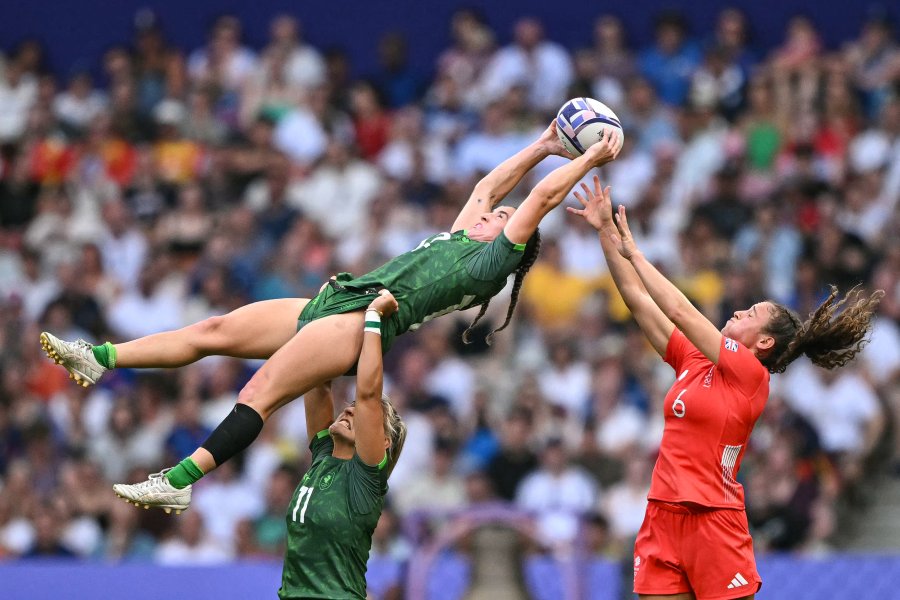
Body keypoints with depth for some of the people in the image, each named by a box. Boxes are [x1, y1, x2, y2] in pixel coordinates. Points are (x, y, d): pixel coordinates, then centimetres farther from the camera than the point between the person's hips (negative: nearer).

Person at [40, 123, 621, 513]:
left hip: (362, 321, -9)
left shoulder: (492, 260, 6)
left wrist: (590, 160, 9)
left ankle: (179, 481, -33)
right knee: (215, 331, -3)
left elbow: (539, 201, 3)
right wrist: (544, 145, 42)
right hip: (331, 305, 9)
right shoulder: (457, 240, 30)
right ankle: (99, 359, -10)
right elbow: (489, 187, 39)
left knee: (261, 392, -25)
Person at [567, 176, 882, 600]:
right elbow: (638, 300, 15)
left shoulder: (750, 373, -5)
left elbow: (680, 311, -8)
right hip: (663, 515, 6)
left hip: (712, 522, -6)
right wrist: (605, 231, 12)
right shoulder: (693, 361, 13)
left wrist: (632, 252, 1)